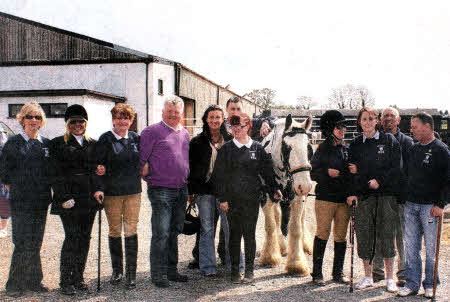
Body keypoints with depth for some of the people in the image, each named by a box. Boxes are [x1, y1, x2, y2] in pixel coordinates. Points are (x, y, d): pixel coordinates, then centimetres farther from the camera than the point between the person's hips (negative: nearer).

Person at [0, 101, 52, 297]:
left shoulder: (46, 144, 11)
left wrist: (47, 192, 8)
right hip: (21, 202, -4)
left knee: (35, 243, 10)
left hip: (41, 201, 4)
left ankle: (33, 281, 21)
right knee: (23, 243, -4)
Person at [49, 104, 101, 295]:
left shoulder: (92, 144, 16)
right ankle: (65, 282, 1)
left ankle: (78, 278, 18)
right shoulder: (58, 143, 2)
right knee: (72, 237, -9)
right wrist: (64, 198, -12)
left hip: (89, 199, 5)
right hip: (69, 198, -4)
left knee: (85, 238, 7)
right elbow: (56, 174, -4)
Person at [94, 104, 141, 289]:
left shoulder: (135, 138, 8)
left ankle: (131, 273, 5)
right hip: (112, 192, -2)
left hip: (133, 191, 2)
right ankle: (117, 270, 21)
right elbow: (99, 166, -5)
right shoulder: (105, 139, -2)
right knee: (115, 231, 6)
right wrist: (99, 188, -14)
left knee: (131, 231, 0)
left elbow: (141, 162, 18)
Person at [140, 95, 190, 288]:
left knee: (175, 232, 13)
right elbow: (141, 159, -6)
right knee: (161, 234, -7)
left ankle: (171, 270, 23)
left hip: (181, 190, 7)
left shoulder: (185, 134, 15)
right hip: (161, 190, -7)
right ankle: (158, 274, 2)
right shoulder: (152, 131, -5)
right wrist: (149, 176, -4)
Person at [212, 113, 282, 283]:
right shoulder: (226, 149, 2)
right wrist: (222, 198, -5)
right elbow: (219, 175, 1)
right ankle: (234, 271, 17)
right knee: (234, 234, 6)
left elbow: (267, 171, 9)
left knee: (249, 234, 5)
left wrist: (274, 189, -4)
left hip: (252, 199, 0)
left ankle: (249, 270, 17)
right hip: (232, 199, 0)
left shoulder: (257, 148, 4)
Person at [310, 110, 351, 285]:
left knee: (341, 236, 8)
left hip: (344, 199, 4)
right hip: (325, 198, -4)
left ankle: (338, 272, 20)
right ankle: (317, 273, 7)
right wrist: (327, 172, -17)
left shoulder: (347, 149, 12)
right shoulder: (323, 149, 0)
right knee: (322, 234, -2)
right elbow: (312, 173, -2)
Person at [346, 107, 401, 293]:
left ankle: (389, 278, 12)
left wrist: (379, 180, -12)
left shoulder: (389, 140, 4)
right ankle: (368, 277, 15)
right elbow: (352, 170, 9)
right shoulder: (355, 144, 10)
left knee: (387, 235, 0)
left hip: (386, 194, -2)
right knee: (364, 235, 3)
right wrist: (352, 193, -2)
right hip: (364, 195, 2)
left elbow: (396, 167, -1)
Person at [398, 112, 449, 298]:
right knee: (411, 247, 7)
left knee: (431, 249, 3)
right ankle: (412, 284, 15)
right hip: (410, 206, 6)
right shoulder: (413, 149, 13)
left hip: (430, 206, -5)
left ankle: (430, 285, 16)